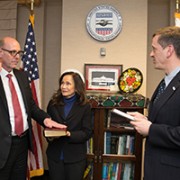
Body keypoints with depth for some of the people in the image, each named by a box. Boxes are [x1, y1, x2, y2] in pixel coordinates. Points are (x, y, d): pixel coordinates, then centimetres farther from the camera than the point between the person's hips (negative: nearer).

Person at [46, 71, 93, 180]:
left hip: (75, 157, -2)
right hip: (54, 154, 2)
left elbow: (87, 133, -8)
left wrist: (69, 134, -23)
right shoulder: (53, 103, 2)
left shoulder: (85, 106, -6)